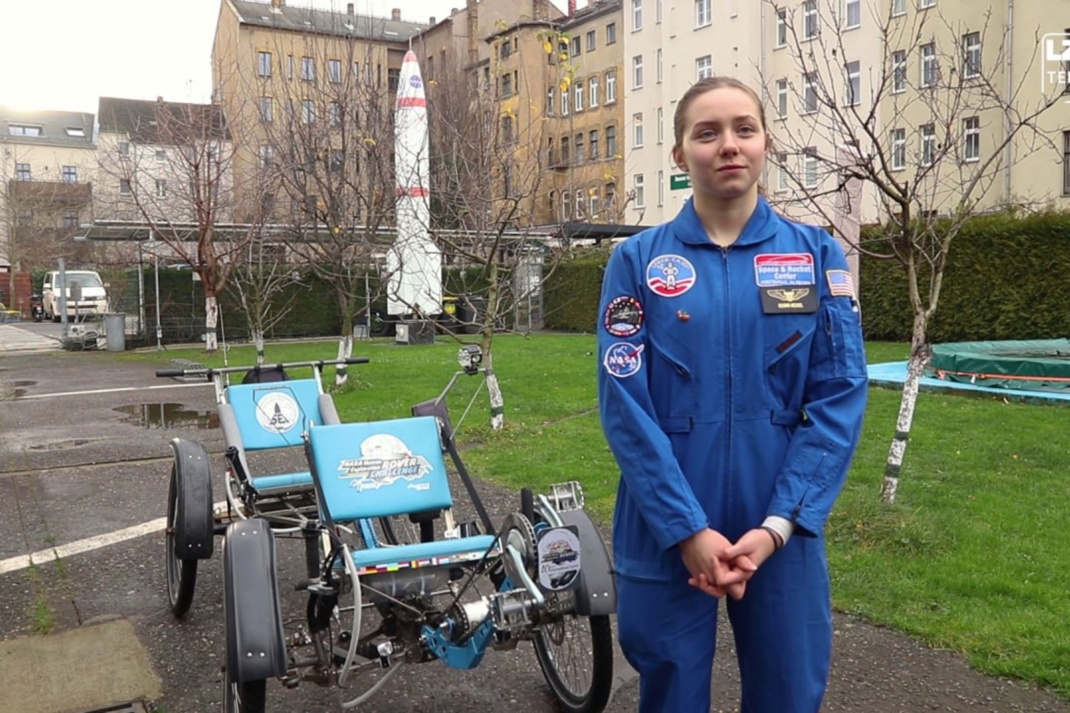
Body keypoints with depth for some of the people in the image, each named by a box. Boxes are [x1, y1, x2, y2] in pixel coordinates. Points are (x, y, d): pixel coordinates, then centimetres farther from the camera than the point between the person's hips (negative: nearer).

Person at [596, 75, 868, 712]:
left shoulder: (817, 255, 2)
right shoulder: (638, 260, -2)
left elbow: (839, 396, -3)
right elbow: (625, 403, -8)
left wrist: (777, 524, -12)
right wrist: (687, 528, -15)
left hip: (782, 533, 1)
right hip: (667, 531, -1)